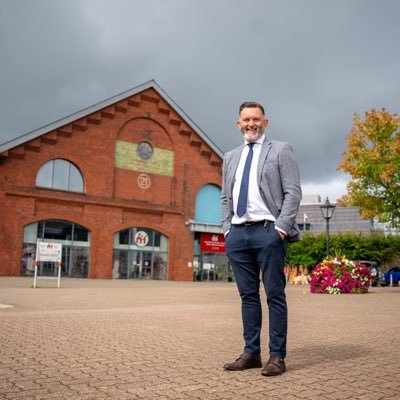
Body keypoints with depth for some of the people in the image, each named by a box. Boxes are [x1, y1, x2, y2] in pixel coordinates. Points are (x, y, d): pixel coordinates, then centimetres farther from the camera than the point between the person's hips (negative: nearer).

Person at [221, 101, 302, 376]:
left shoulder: (281, 151, 5)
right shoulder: (231, 157, 20)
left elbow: (293, 192, -4)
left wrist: (281, 228, -12)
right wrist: (227, 229, 8)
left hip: (267, 230, -5)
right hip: (238, 233, 5)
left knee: (275, 295, -1)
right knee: (248, 295, 9)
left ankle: (277, 356, 6)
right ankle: (251, 353, 16)